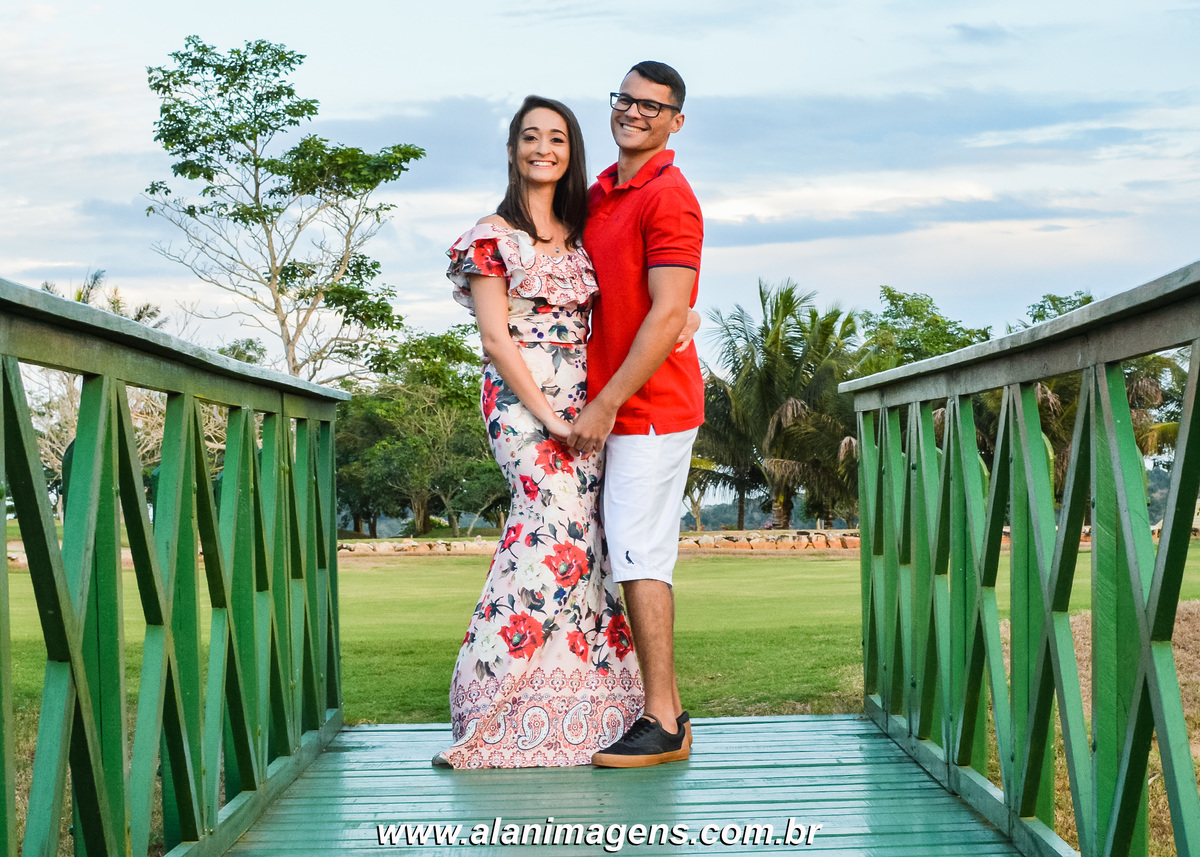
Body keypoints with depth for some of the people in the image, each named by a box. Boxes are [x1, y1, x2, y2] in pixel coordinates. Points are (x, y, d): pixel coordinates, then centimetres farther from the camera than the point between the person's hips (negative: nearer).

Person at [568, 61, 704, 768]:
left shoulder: (668, 198, -13)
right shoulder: (599, 193, 17)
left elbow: (668, 315, -20)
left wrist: (606, 403, -19)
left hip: (650, 408, -9)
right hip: (618, 407, 9)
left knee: (639, 556, -10)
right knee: (641, 557, 12)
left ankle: (662, 726, -4)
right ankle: (667, 710, 19)